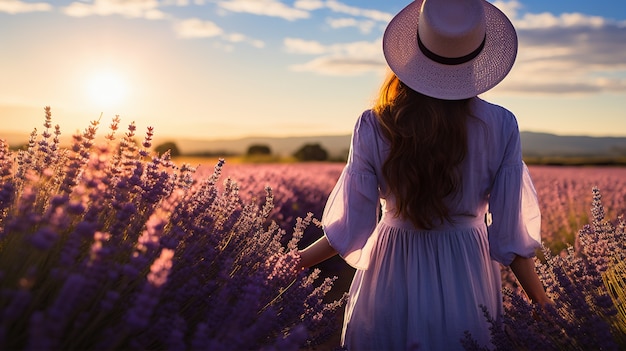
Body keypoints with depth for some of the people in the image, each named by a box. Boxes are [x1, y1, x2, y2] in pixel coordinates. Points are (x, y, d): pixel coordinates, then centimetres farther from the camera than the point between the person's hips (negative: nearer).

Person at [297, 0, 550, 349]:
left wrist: (289, 264, 6)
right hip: (467, 278, 1)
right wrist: (548, 310, 6)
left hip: (391, 277, 0)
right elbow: (510, 233, -9)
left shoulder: (373, 126, -14)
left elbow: (350, 228, -10)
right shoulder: (501, 126, -11)